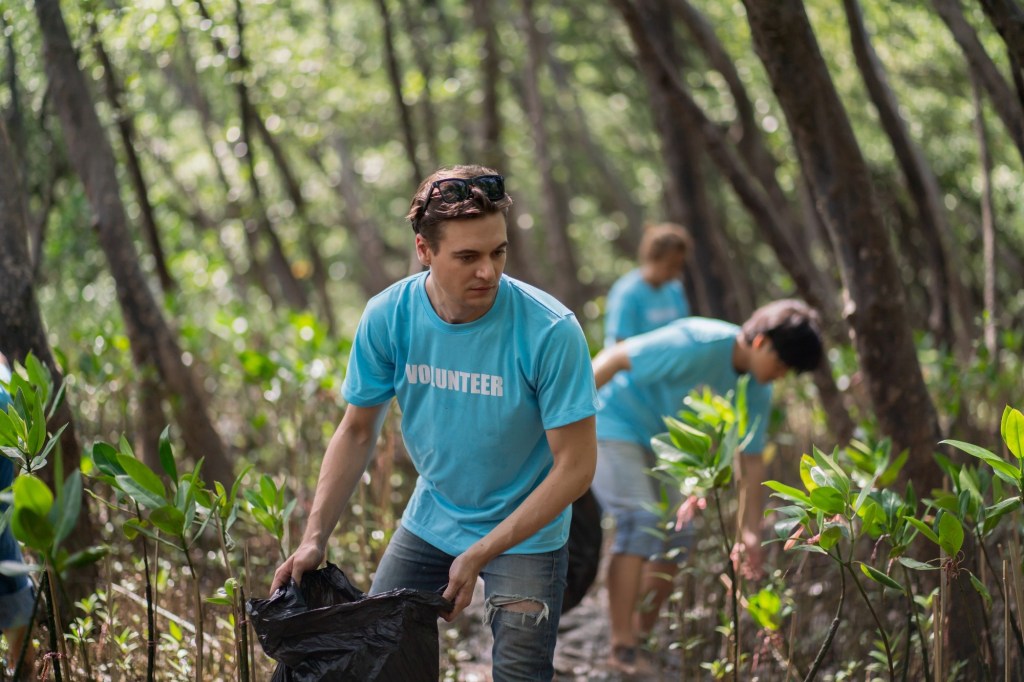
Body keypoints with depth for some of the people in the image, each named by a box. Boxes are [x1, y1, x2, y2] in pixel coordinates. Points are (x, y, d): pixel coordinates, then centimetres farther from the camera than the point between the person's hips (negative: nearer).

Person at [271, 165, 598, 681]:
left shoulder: (550, 332, -27)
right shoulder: (388, 317, -16)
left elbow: (576, 465, -22)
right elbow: (356, 431, -3)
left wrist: (481, 554, -24)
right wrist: (315, 538, -13)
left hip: (527, 533, -3)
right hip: (431, 518, 4)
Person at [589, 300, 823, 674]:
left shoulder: (757, 392, -6)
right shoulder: (697, 345, -31)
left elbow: (751, 461, 2)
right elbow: (614, 358, -26)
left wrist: (750, 530, -1)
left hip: (658, 442, 8)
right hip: (612, 422, -8)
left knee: (679, 534, 4)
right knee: (641, 521, -22)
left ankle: (643, 635, 19)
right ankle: (621, 648, -22)